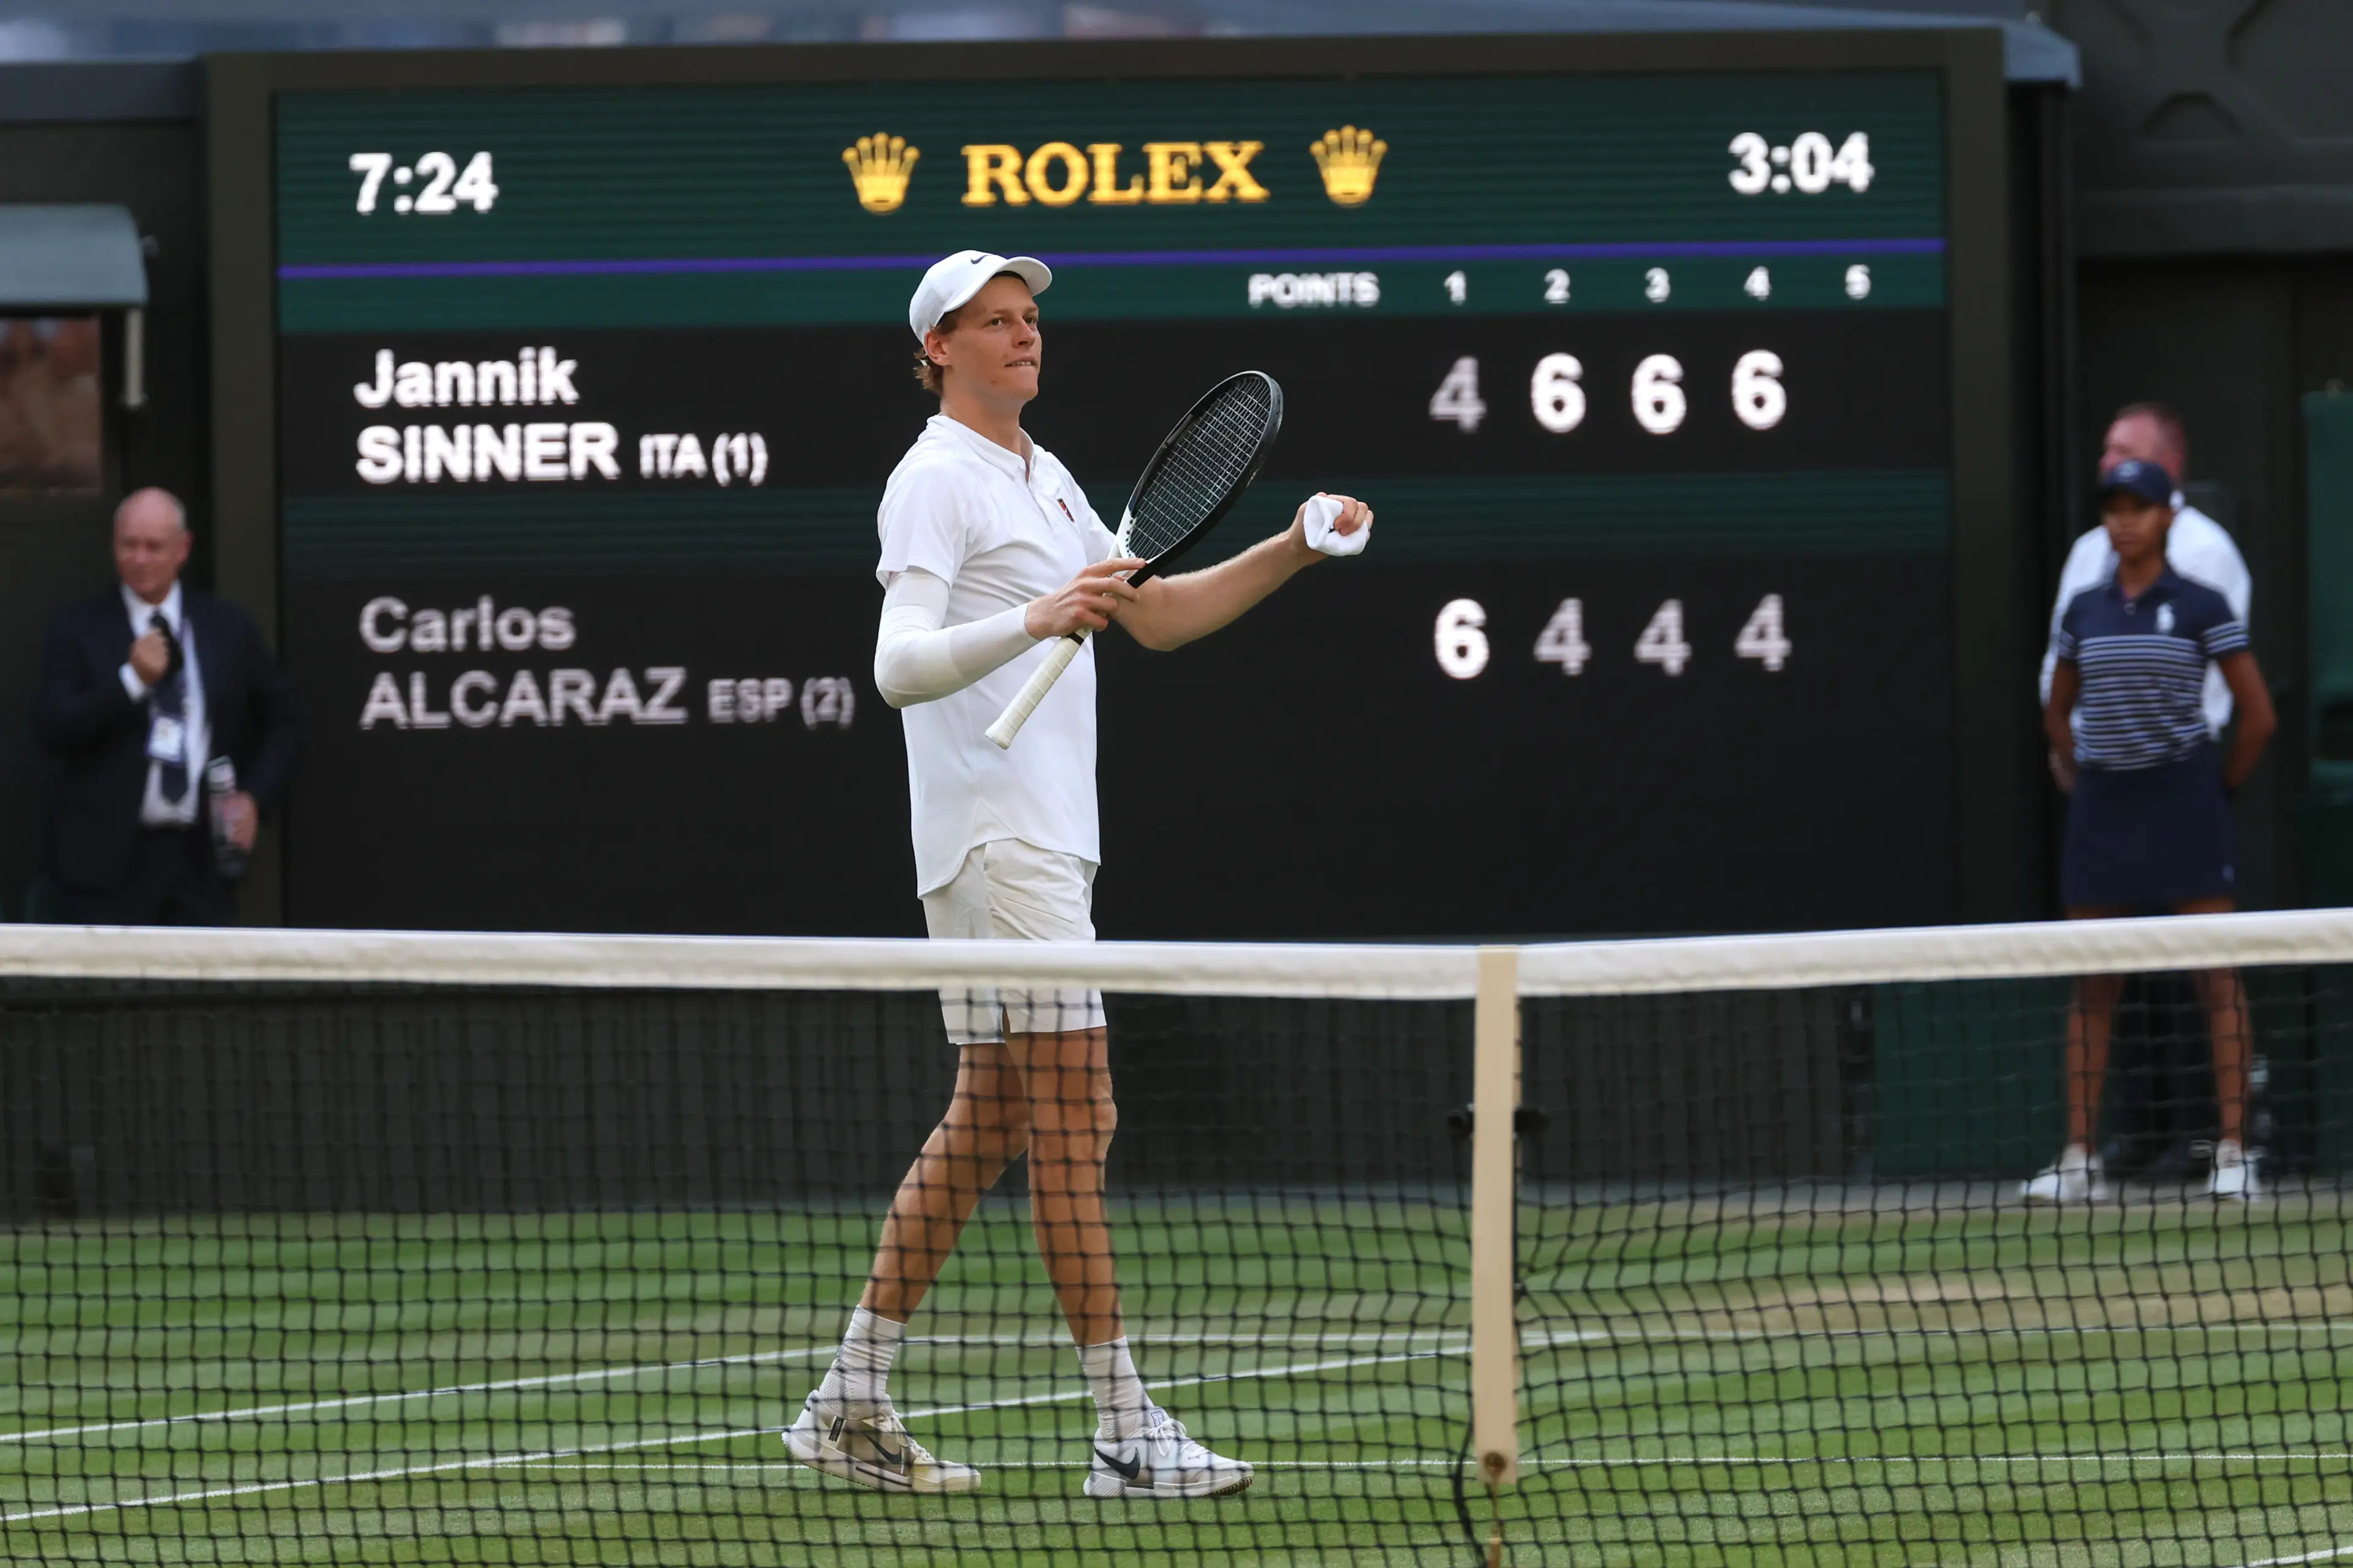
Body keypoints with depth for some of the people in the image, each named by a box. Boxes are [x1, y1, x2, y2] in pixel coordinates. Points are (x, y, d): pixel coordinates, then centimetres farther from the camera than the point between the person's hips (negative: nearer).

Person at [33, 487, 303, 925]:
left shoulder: (229, 627, 10)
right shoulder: (79, 628, 4)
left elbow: (284, 719, 19)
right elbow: (51, 730, -6)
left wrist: (254, 796, 5)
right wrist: (132, 680, -15)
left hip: (203, 856, 2)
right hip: (109, 856, -2)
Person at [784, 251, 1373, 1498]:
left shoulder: (1045, 480, 20)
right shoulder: (934, 482, -10)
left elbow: (1156, 616, 28)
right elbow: (899, 665, -22)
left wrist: (1292, 551, 16)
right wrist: (1034, 621, -37)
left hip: (1048, 841, 10)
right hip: (992, 843, -10)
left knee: (985, 1121, 10)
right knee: (1072, 1113, -11)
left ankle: (851, 1406, 13)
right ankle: (1124, 1431, -12)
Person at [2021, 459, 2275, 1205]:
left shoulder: (2201, 608, -3)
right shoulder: (2083, 612, 9)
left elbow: (2259, 716, -1)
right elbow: (2058, 713, 22)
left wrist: (2221, 786, 3)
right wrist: (2079, 776, 12)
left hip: (2184, 802, -4)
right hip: (2102, 807, 4)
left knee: (2217, 977, -5)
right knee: (2093, 987, 3)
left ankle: (2234, 1153, -5)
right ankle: (2079, 1158, 5)